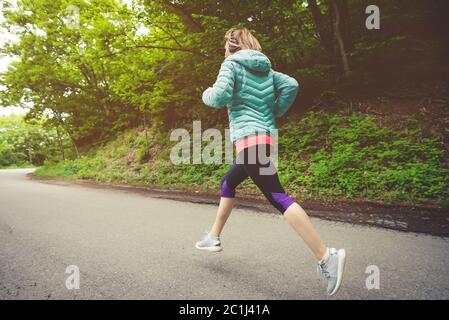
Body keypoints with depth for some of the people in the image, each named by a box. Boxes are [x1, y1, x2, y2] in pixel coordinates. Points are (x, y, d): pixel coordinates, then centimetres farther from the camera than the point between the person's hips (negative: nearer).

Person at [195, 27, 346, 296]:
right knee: (228, 184, 22)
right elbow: (291, 85, 7)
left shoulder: (232, 64, 0)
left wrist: (207, 94, 7)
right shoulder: (265, 68, 19)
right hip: (265, 137, 9)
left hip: (249, 139, -9)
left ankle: (326, 256, -20)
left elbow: (220, 97, -15)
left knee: (278, 197, -15)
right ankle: (214, 237, 32)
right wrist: (275, 113, 14)